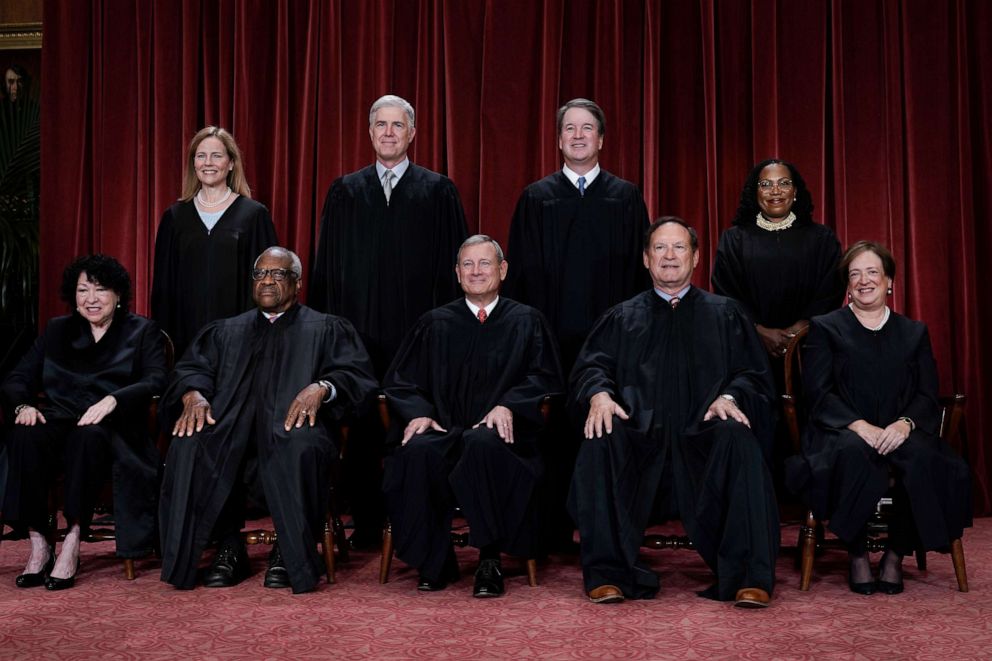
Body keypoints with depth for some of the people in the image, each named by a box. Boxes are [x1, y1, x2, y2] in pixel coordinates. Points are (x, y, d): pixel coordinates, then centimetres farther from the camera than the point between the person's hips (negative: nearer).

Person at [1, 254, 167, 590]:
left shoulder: (142, 331, 11)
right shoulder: (57, 330, 22)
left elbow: (155, 382, -6)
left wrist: (112, 400, -24)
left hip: (113, 430, -3)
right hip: (60, 423, 3)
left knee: (89, 437, -38)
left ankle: (73, 541, -32)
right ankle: (38, 543, -26)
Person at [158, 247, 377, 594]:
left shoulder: (327, 329, 20)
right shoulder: (225, 331, 30)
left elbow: (356, 373, 4)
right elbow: (191, 368, 16)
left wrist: (321, 387, -17)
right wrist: (193, 394, -8)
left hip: (293, 422, -3)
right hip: (231, 424, 3)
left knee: (299, 447, -38)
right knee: (190, 443, -30)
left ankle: (291, 552, -20)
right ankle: (229, 547, -17)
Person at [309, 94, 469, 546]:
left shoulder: (438, 191, 6)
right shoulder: (345, 191, 11)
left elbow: (453, 262, 3)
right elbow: (327, 264, 11)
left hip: (417, 330, -2)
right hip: (358, 327, 2)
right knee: (361, 427, 4)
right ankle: (366, 523, 16)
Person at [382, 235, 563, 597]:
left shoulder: (526, 322, 14)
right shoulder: (435, 324, 18)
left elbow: (545, 378, 5)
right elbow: (400, 380, 15)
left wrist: (508, 406, -14)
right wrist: (418, 412, -7)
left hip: (500, 432, -2)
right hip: (443, 431, 2)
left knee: (483, 444, -38)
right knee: (417, 450, -33)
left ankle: (490, 560, -26)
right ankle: (434, 562, -17)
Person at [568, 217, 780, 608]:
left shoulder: (725, 315, 20)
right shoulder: (621, 318, 22)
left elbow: (753, 373, 10)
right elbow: (591, 367, 8)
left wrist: (730, 396, -13)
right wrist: (599, 393, -16)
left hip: (702, 441, 0)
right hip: (640, 440, 1)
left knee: (738, 438, -33)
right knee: (600, 441, -32)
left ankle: (749, 577, -30)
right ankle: (607, 574, -27)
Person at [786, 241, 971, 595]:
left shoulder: (914, 333, 20)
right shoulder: (825, 328, 13)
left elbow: (927, 396, 9)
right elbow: (818, 393, 0)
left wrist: (905, 423, -14)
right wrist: (858, 425, -17)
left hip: (898, 434, 2)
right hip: (843, 432, -2)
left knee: (923, 456, -33)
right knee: (853, 452, -38)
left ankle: (896, 555, -14)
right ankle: (857, 556, -19)